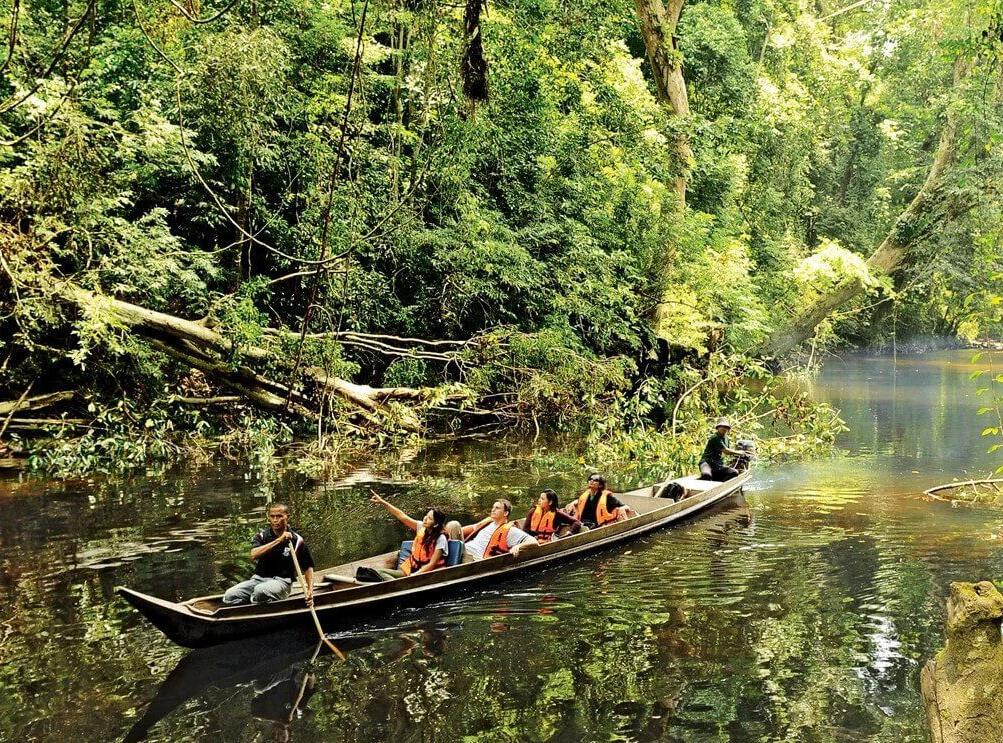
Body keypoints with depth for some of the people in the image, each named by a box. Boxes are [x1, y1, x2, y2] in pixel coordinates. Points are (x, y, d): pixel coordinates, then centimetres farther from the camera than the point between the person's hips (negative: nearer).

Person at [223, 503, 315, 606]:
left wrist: (310, 590, -7)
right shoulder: (261, 536, 5)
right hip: (259, 578, 3)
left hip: (282, 581, -3)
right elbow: (254, 555, -17)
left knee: (260, 591, -37)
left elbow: (308, 567, 8)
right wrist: (278, 540, -21)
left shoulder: (296, 540, 1)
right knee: (230, 595, -20)